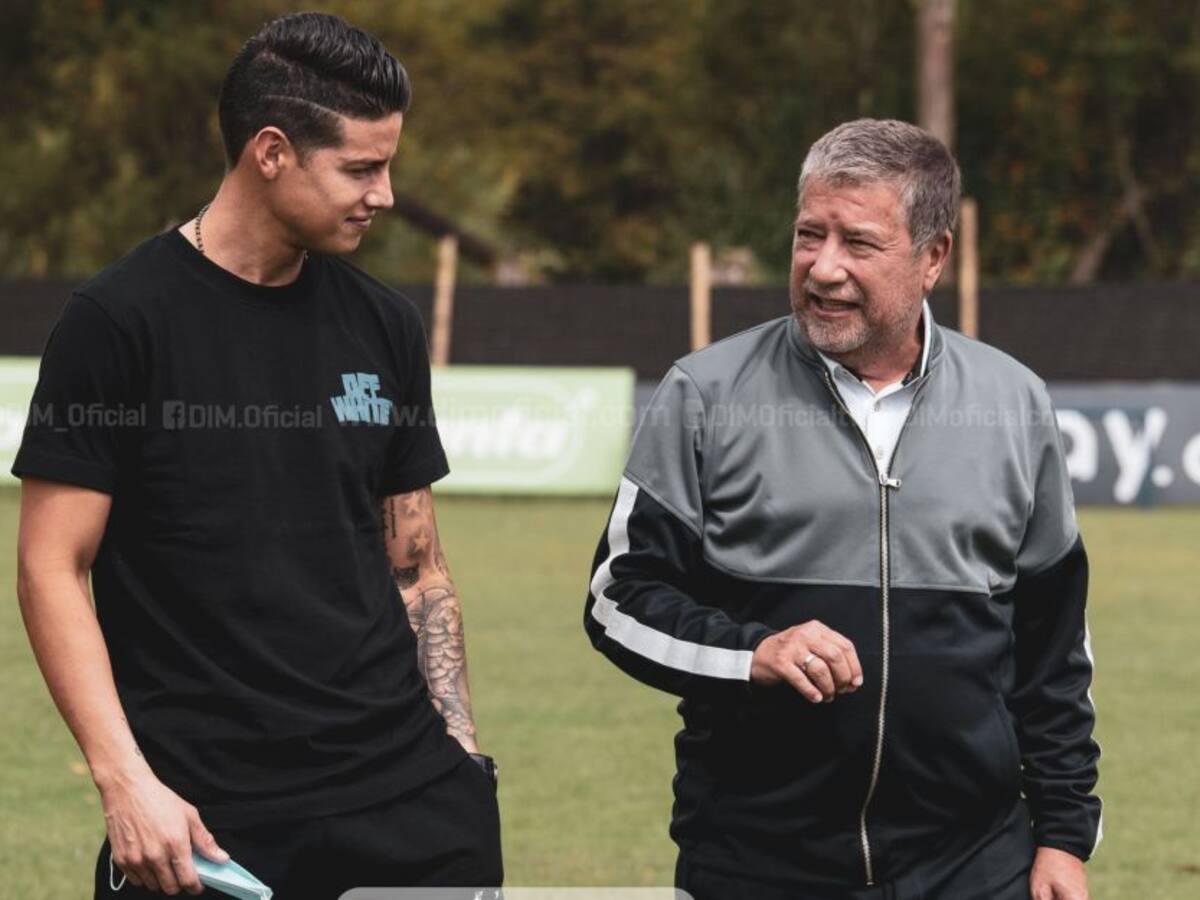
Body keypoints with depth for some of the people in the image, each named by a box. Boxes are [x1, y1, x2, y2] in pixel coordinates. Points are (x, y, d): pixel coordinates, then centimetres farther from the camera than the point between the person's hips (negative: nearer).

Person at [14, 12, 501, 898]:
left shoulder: (385, 326, 9)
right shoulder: (121, 321, -5)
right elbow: (52, 568, -7)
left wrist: (460, 756, 6)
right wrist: (126, 781, -15)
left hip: (402, 790, 4)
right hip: (204, 814, -4)